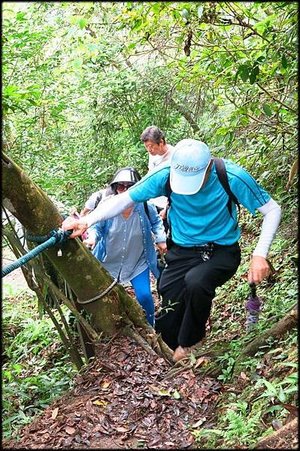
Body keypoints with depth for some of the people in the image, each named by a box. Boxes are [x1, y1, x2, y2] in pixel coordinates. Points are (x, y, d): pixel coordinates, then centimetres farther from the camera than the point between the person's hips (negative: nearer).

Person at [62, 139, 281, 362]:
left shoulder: (232, 176, -21)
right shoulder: (165, 175, -16)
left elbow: (272, 210, -11)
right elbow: (124, 199, -11)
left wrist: (260, 254, -23)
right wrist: (87, 220, -27)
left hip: (222, 251, -2)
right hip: (183, 252, 3)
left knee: (196, 282, -34)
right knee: (167, 323, -5)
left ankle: (188, 345, -7)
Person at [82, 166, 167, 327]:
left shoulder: (145, 207, -18)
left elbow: (156, 222, 5)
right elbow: (96, 226, -9)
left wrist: (161, 239, -8)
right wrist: (92, 238, -30)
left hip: (137, 262, -1)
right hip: (108, 262, 1)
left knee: (144, 297, -10)